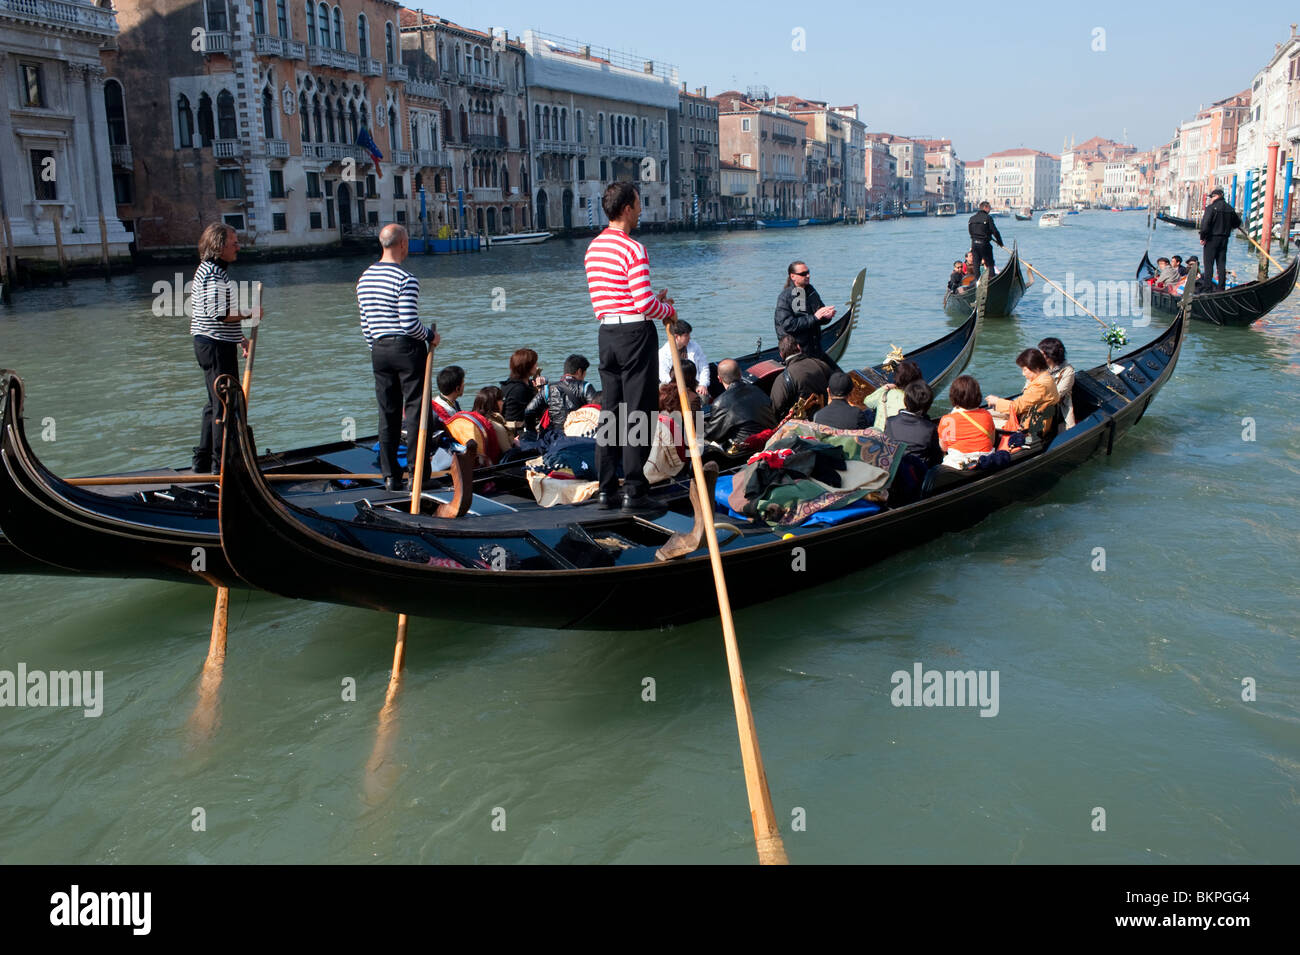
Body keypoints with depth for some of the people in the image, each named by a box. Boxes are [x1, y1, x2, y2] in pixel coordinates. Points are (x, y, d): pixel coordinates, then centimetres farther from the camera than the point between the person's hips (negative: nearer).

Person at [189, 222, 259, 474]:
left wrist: (239, 338, 22)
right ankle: (222, 466, -1)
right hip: (217, 347, -11)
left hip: (210, 343, 11)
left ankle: (203, 462, 24)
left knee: (215, 403, 17)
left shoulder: (208, 270, 17)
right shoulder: (214, 274, -17)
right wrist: (251, 313, -12)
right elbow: (220, 314, -25)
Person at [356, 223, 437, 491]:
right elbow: (409, 323, -20)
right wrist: (430, 336, -2)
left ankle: (390, 476, 12)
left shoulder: (364, 278, 8)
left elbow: (365, 325, 11)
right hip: (407, 349, -7)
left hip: (379, 350, 7)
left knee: (387, 413, 10)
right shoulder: (405, 279, -15)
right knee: (414, 411, 0)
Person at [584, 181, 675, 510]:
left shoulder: (592, 248, 11)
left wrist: (654, 302, 15)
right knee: (637, 414, -1)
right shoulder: (633, 249, -13)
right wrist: (669, 311, 3)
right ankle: (634, 491, 2)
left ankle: (606, 489, 15)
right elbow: (645, 304, -18)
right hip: (635, 334, -7)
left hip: (606, 333, 7)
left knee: (609, 411, 12)